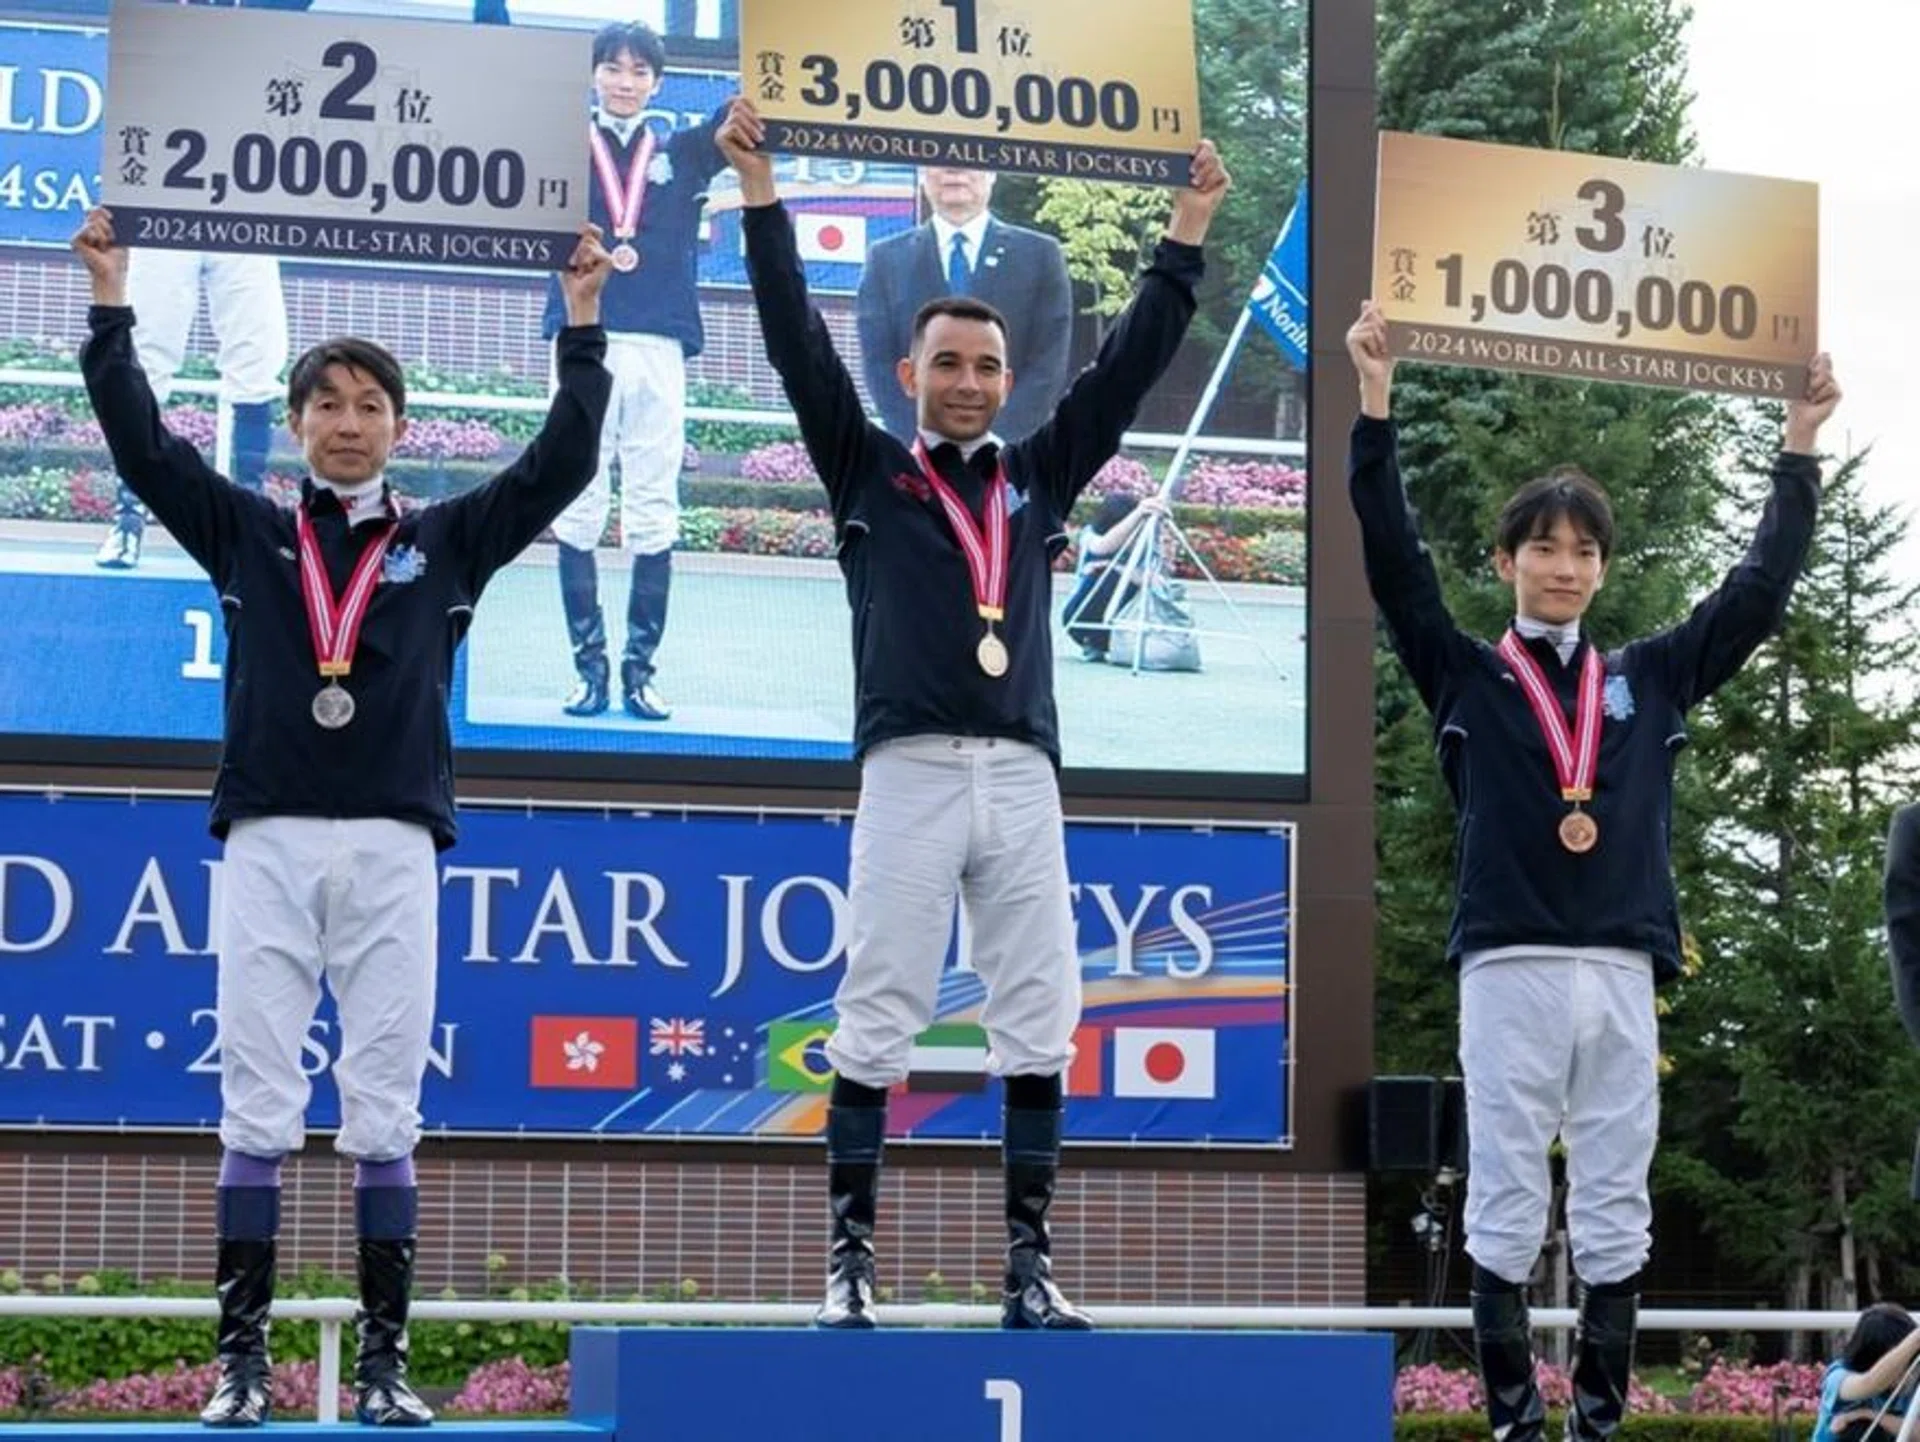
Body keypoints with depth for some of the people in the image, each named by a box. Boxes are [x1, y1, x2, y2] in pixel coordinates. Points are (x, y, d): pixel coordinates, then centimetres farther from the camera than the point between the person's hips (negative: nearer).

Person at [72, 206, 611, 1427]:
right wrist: (111, 301, 1)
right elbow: (143, 444, 5)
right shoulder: (247, 533, 12)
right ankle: (243, 1359, 2)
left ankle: (386, 1361, 5)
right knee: (257, 1111, -1)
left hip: (394, 848, 0)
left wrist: (584, 321, 2)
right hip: (268, 842, 0)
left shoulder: (449, 541, 12)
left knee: (385, 1116, 1)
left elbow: (564, 462, 6)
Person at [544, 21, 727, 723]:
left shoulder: (681, 157, 13)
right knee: (578, 512, -1)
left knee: (654, 517, 1)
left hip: (659, 350, 1)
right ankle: (590, 666, 4)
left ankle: (640, 669, 6)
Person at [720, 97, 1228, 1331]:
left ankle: (1031, 1266, 5)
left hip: (1024, 779, 3)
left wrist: (1189, 225, 16)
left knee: (1041, 1027, 0)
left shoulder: (1040, 477, 18)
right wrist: (761, 187, -1)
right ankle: (852, 1262, 1)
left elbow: (1134, 361, 17)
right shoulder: (867, 472, 11)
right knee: (876, 1025, -3)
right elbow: (798, 340, 4)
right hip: (910, 772, -3)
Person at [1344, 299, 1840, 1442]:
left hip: (1623, 972, 3)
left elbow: (1761, 590, 16)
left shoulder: (1652, 680, 15)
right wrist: (1377, 408, -9)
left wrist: (1801, 451, 12)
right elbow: (1395, 563, -1)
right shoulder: (1466, 678, 8)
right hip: (1509, 967, -2)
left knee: (1617, 1208, 5)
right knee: (1506, 1202, 0)